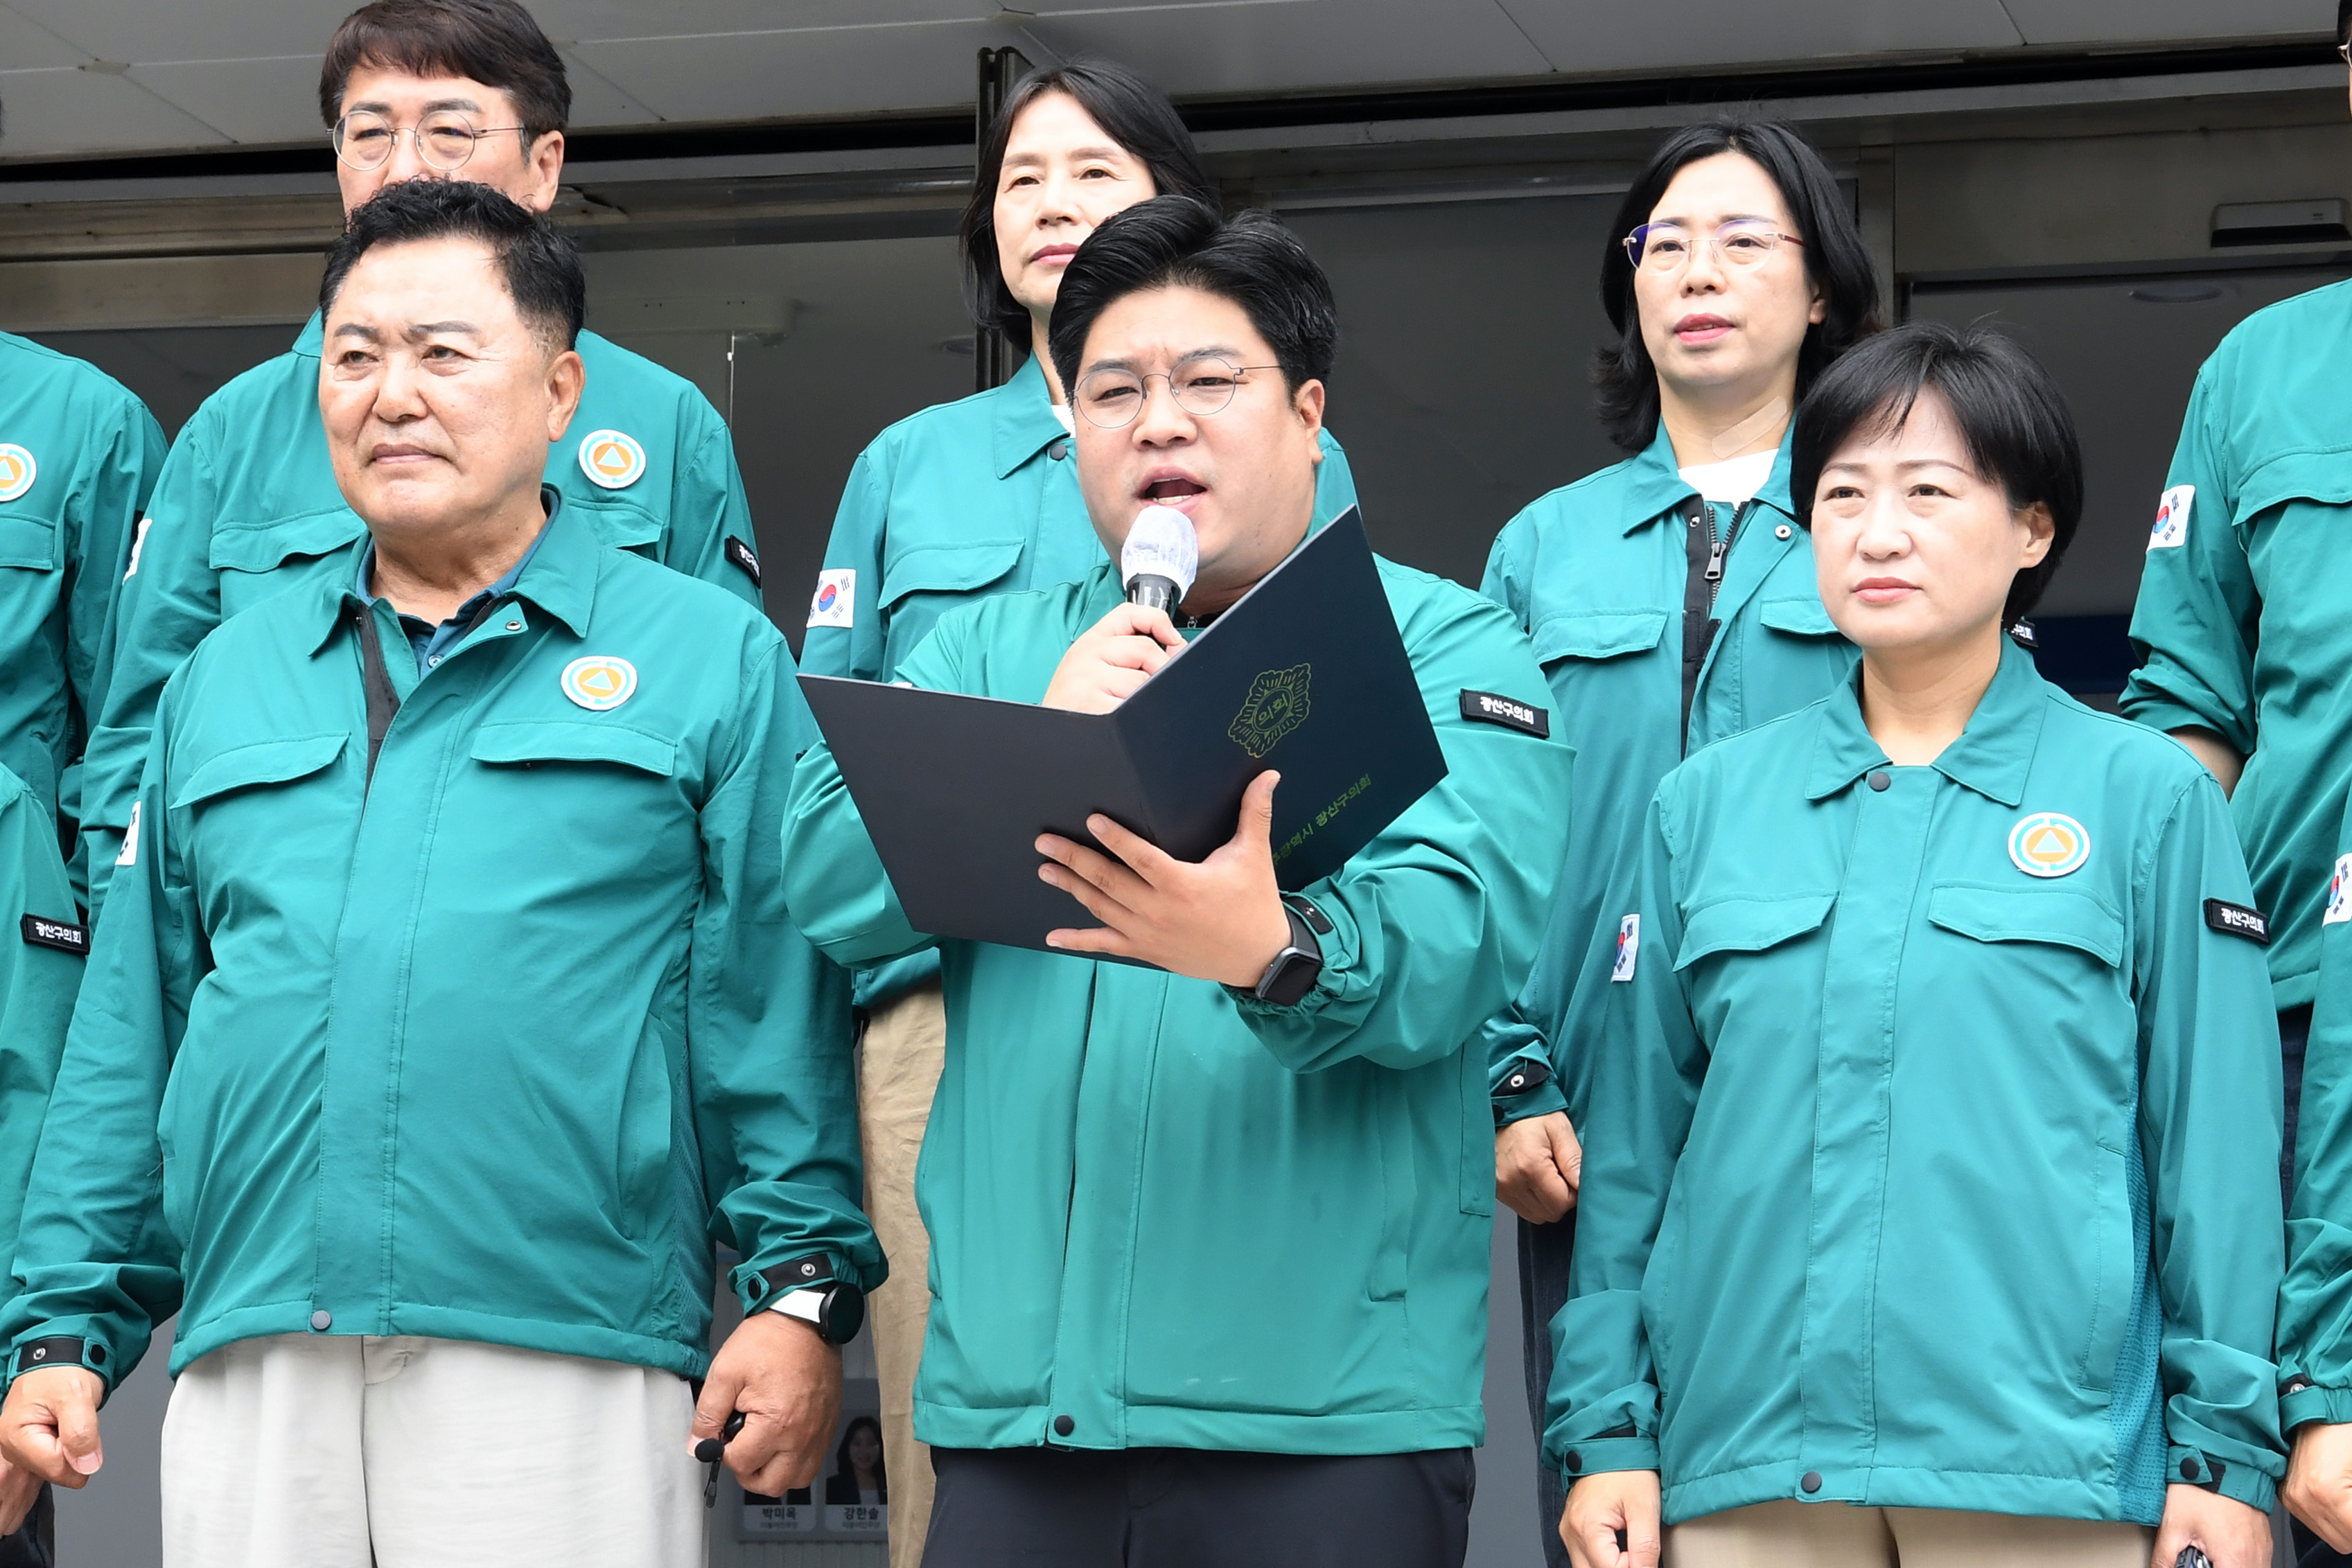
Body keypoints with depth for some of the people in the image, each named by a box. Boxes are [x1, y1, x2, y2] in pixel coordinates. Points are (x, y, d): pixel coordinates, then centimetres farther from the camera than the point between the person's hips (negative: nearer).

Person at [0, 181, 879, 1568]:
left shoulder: (710, 658, 7)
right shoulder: (226, 678, 18)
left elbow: (777, 1006, -1)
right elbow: (129, 1032, 18)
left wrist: (804, 1291, -10)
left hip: (562, 1384, -4)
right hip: (248, 1388, 4)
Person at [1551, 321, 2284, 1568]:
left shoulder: (2150, 798, 4)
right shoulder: (1704, 806, 11)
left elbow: (2215, 1147, 2)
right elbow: (1635, 1138, 11)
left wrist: (2224, 1448, -2)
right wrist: (1605, 1428, 6)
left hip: (2046, 1466, -2)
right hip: (1740, 1467, 2)